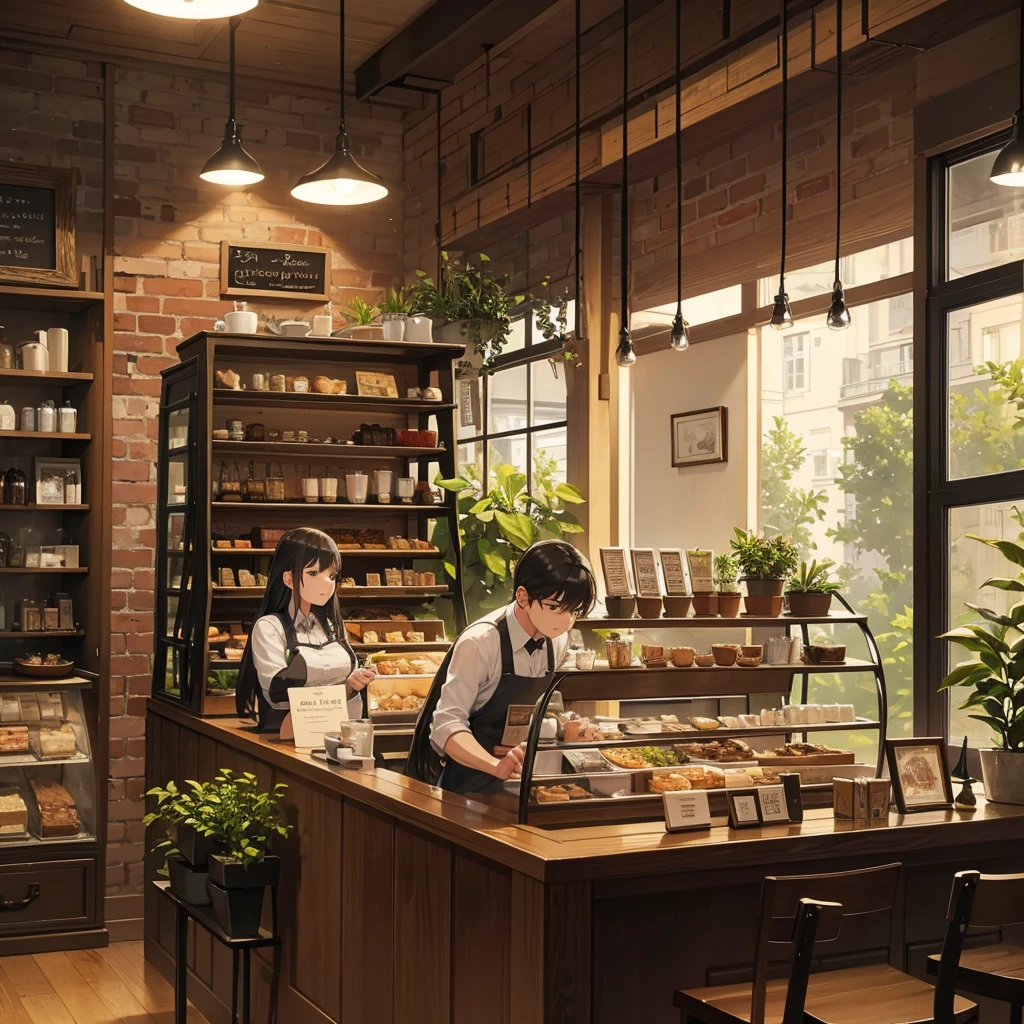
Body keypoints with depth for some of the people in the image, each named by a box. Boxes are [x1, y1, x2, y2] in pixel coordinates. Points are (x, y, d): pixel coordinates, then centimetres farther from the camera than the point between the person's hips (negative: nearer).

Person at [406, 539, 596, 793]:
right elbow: (447, 724, -23)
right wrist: (497, 766, -36)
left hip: (522, 781, 5)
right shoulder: (481, 642, -20)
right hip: (472, 786, -5)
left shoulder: (558, 640, -1)